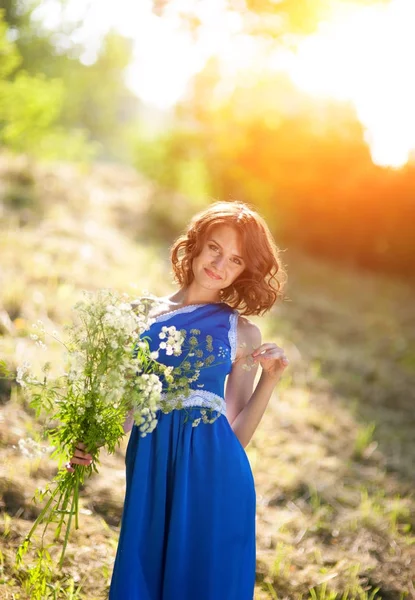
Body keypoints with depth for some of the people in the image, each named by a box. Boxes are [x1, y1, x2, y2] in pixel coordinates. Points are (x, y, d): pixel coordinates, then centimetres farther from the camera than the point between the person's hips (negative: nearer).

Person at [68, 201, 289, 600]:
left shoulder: (242, 333, 6)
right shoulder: (147, 315, 9)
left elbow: (238, 433, 5)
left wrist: (270, 377, -5)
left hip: (212, 472, -1)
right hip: (152, 470, 1)